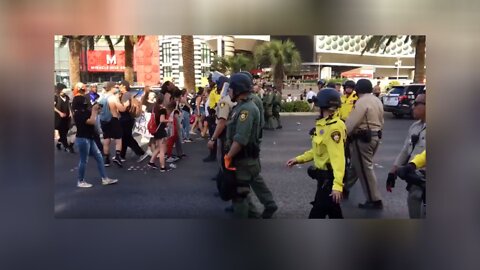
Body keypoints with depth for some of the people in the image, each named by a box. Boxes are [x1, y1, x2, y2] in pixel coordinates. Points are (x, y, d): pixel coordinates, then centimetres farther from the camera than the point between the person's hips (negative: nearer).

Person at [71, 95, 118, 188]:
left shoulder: (84, 111, 9)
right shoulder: (78, 114, -19)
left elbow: (93, 119, 16)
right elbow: (92, 121, -26)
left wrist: (96, 110, 1)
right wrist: (94, 110, -15)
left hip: (89, 138, 10)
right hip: (82, 139, -10)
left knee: (99, 157, 10)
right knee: (84, 161, 1)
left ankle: (105, 179, 15)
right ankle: (81, 181, 15)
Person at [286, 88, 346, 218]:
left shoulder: (334, 126, -24)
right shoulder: (324, 124, 9)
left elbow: (338, 157, -29)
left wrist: (337, 184, -34)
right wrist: (299, 159, 14)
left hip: (329, 176, -10)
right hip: (324, 175, 10)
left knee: (317, 213, 0)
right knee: (333, 211, 20)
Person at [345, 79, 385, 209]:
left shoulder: (362, 101, -17)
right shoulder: (377, 100, 12)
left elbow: (351, 122, -22)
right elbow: (381, 121, 16)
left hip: (363, 138, -10)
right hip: (375, 137, 10)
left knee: (365, 168, -2)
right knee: (359, 164, 20)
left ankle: (375, 201, 2)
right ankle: (346, 186, 35)